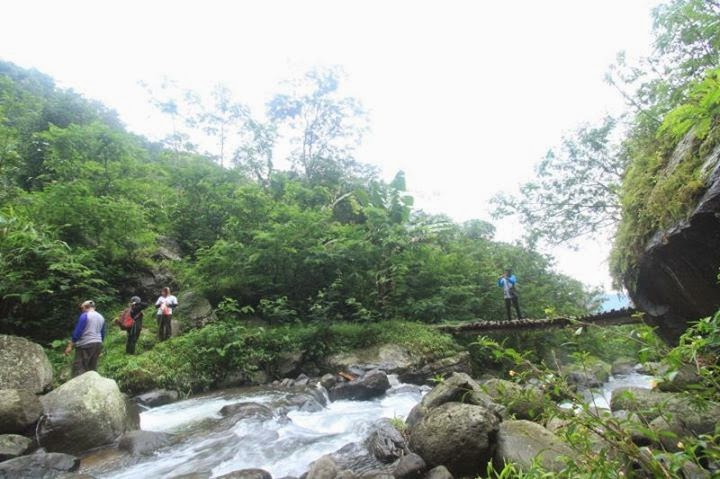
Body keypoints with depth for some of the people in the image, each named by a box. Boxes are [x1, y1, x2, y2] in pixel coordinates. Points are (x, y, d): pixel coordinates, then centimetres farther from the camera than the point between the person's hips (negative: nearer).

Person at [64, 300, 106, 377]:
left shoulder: (85, 316, -5)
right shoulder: (101, 317, 15)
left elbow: (77, 332, -11)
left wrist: (70, 345, -8)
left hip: (85, 344, -7)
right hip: (98, 344, 7)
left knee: (78, 368, -7)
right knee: (92, 368, 10)